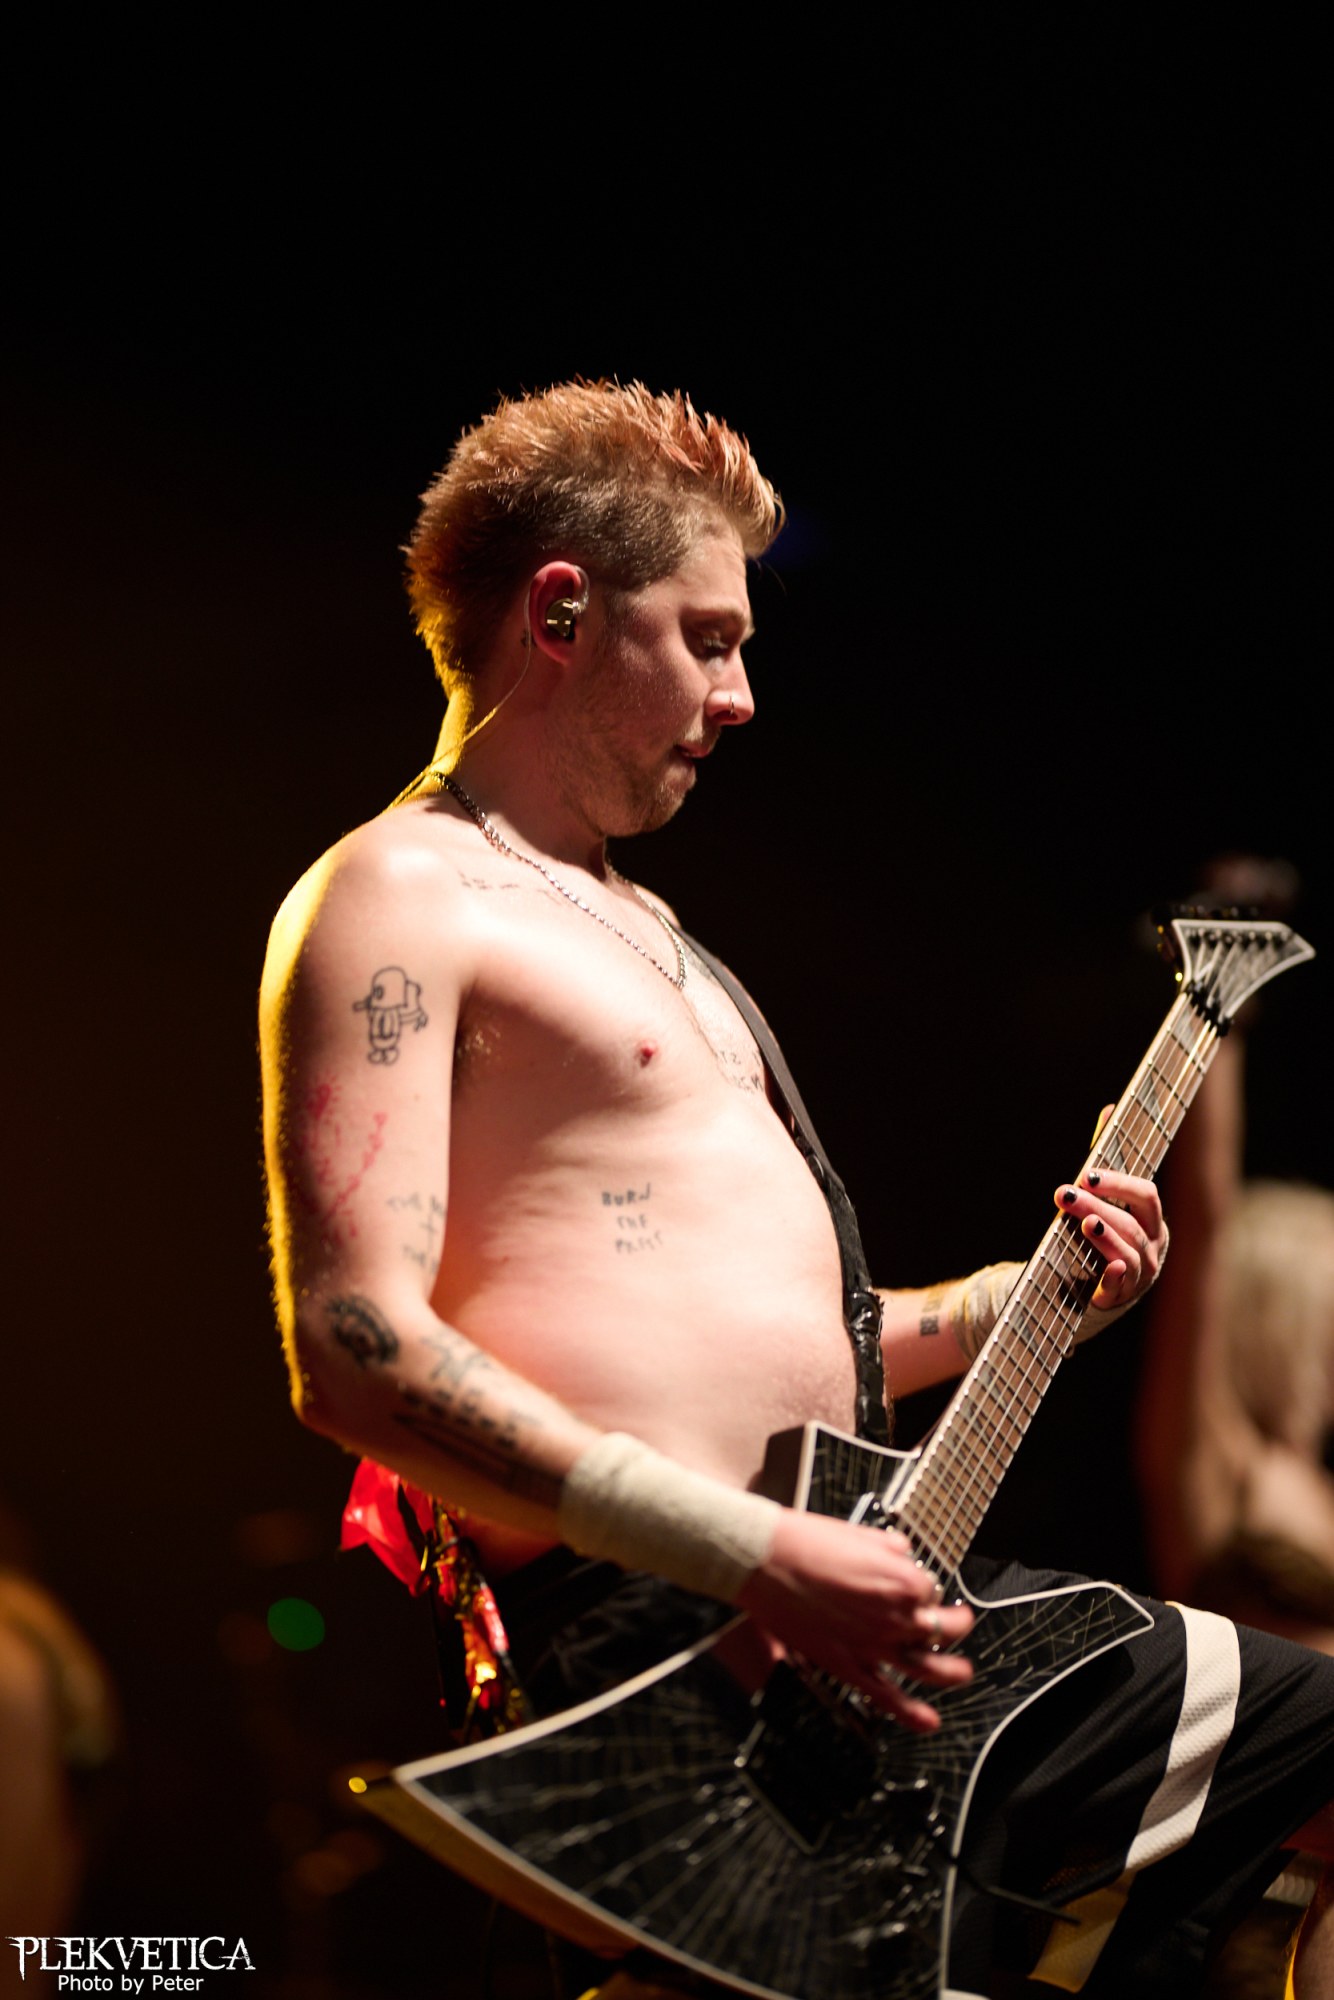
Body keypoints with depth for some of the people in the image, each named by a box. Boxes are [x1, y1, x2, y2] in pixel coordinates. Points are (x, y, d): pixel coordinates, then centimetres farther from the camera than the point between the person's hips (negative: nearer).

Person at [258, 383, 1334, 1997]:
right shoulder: (395, 897, -6)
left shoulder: (637, 924, 25)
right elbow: (356, 1350, -19)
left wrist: (1023, 1297, 17)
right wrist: (754, 1556, -23)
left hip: (840, 1581, 10)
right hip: (655, 1629, -10)